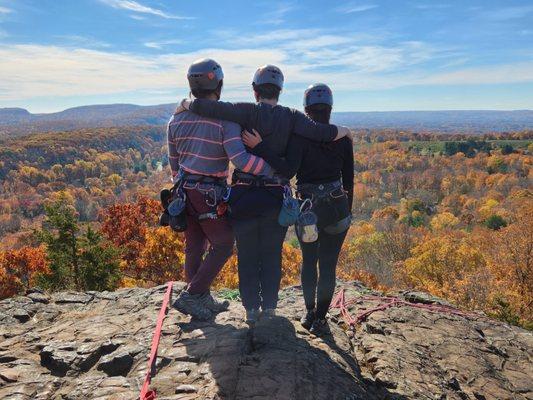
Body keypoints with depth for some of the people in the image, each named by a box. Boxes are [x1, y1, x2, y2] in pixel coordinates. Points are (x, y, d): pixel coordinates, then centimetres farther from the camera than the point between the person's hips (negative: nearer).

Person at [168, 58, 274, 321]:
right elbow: (240, 159, -27)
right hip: (210, 195, -7)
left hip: (184, 191, 7)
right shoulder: (225, 117, -16)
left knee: (194, 246, 15)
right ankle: (190, 296, 5)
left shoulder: (177, 118, 5)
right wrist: (274, 169, -19)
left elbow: (173, 162, 12)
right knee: (223, 245, 9)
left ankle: (202, 300, 27)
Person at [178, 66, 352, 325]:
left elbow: (209, 107, -18)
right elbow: (321, 132, -13)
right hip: (275, 197, 1)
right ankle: (269, 307, 25)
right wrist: (344, 131, 8)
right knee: (271, 255, 17)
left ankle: (251, 308, 22)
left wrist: (186, 104, 1)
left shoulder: (248, 112, -9)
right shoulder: (290, 117, -4)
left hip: (243, 196, -1)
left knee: (247, 255, 14)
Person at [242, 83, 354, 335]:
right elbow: (349, 180, 3)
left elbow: (288, 171, -23)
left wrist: (259, 146, -22)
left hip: (308, 208, -1)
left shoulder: (300, 136, -10)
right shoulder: (343, 138, 1)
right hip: (337, 208, 1)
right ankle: (319, 319, 14)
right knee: (328, 265, 10)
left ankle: (309, 312, 28)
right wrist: (347, 211, 14)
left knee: (308, 260, 19)